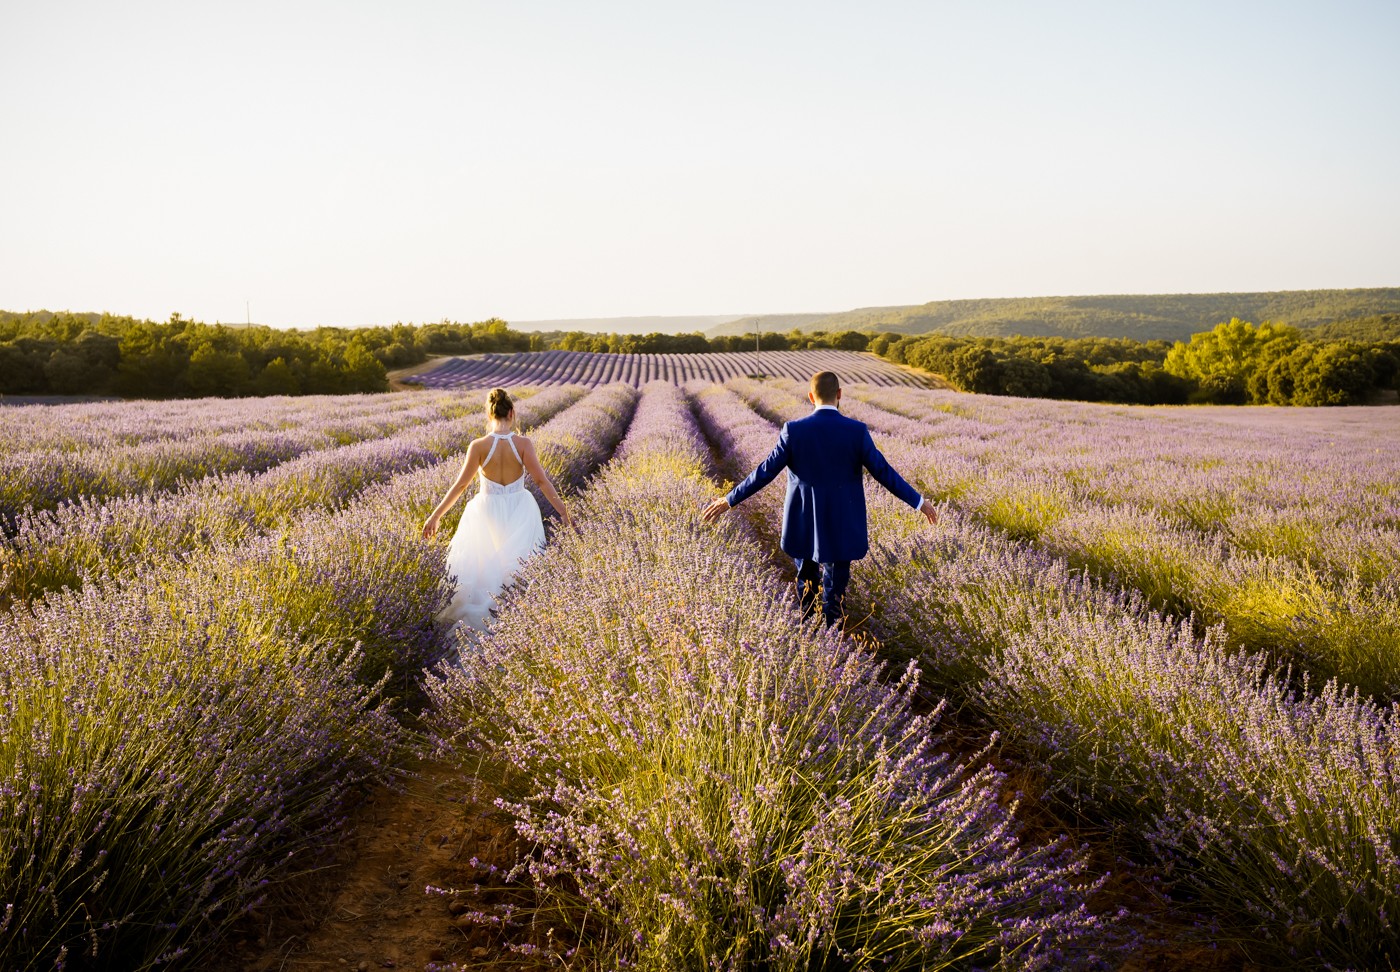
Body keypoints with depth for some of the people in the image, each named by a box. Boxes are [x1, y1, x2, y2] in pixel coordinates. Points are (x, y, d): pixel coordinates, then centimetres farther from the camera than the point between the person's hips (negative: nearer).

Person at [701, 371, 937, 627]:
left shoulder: (794, 430, -11)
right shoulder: (857, 431, -11)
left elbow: (765, 472, -9)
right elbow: (884, 472, -8)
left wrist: (729, 500, 1)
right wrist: (919, 501, 4)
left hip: (804, 525, 1)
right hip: (841, 527, -1)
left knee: (806, 582, 23)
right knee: (834, 590, 10)